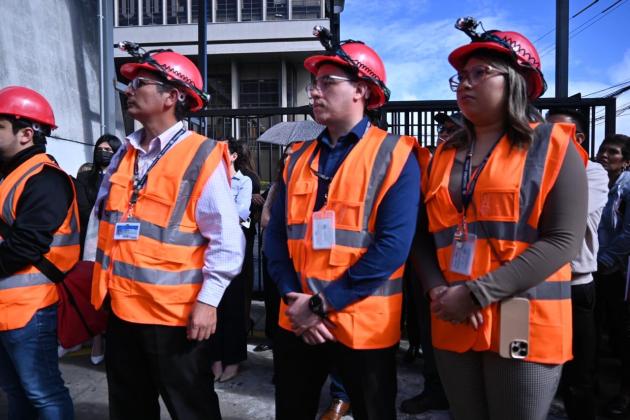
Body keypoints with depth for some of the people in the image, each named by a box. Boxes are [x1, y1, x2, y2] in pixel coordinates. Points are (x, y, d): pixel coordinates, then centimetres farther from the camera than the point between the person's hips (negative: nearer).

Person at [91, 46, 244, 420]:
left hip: (176, 312, -7)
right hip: (122, 307, 7)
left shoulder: (201, 157, -14)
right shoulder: (124, 155, 7)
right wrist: (102, 278, 14)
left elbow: (227, 240, -17)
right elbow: (102, 217, 17)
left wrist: (208, 300, -19)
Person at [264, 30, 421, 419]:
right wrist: (294, 297, -11)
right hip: (297, 323, 5)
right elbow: (277, 234, 4)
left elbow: (393, 245, -18)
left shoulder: (394, 155, -8)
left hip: (364, 326, -4)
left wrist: (323, 303, -17)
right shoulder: (299, 157, 8)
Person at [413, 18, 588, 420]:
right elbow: (425, 233, 9)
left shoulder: (552, 145, -3)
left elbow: (562, 240, -12)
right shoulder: (447, 153, 10)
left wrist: (477, 293, -18)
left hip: (525, 326, -4)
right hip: (453, 323, 4)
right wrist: (438, 290, -10)